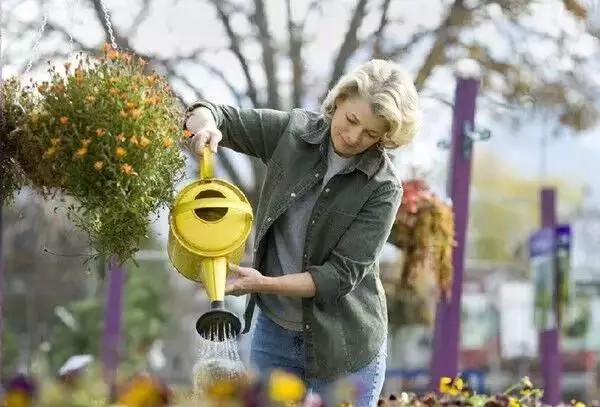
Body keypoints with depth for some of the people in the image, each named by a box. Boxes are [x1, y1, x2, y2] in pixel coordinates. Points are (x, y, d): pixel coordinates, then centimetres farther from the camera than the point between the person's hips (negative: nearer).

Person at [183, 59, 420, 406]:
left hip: (342, 346, -3)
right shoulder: (293, 131, -5)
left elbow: (341, 274, -19)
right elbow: (218, 117, 2)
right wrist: (205, 124, -23)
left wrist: (265, 284, -30)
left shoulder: (383, 188, -16)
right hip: (274, 331, 4)